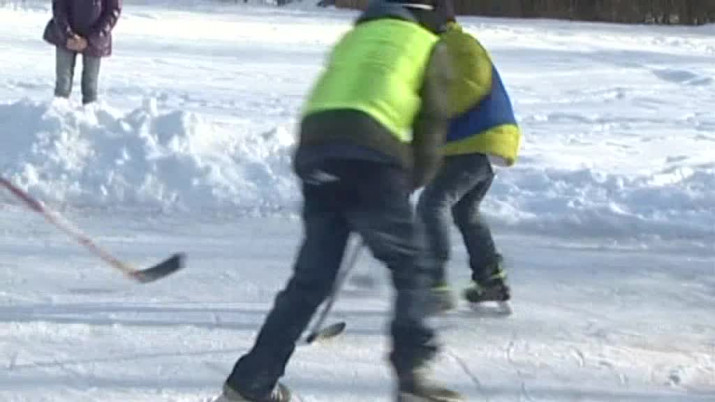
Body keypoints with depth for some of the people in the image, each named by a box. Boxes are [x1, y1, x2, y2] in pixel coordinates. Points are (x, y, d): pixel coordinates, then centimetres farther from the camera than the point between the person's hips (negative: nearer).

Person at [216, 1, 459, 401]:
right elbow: (432, 125, 12)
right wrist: (413, 180, 25)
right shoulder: (431, 48, 18)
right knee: (411, 269, 9)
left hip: (314, 148, 5)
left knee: (311, 278, 13)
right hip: (373, 158, -5)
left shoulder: (354, 37, 31)